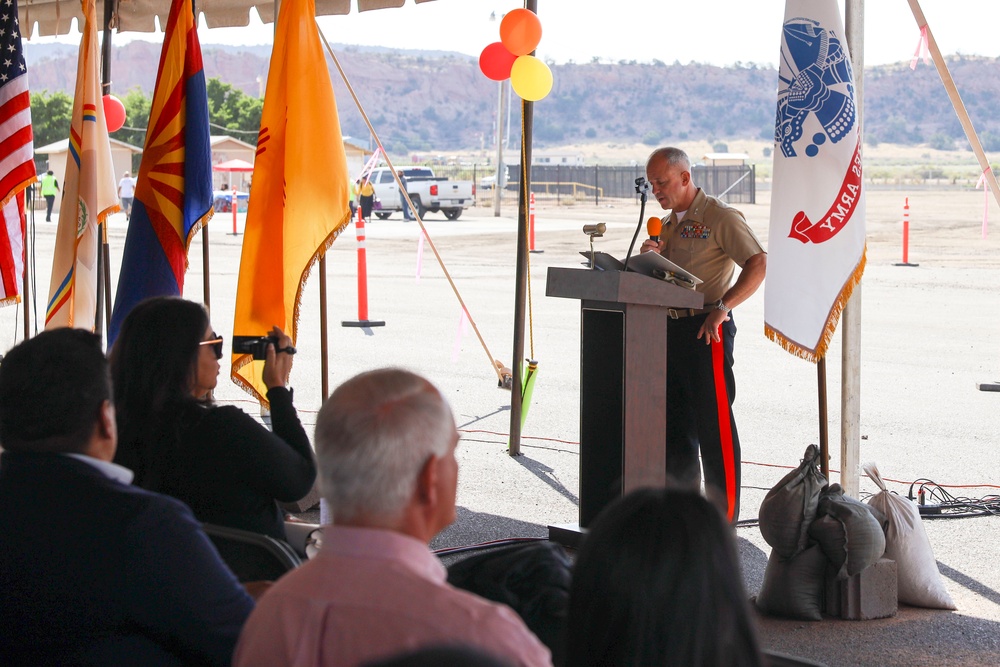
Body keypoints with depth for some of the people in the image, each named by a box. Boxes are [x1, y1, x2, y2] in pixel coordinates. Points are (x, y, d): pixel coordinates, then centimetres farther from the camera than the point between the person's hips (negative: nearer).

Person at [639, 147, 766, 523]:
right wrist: (651, 258, 2)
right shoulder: (668, 224, 18)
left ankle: (725, 516, -2)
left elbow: (758, 265, -18)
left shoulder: (720, 217, -8)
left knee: (714, 423, -6)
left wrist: (722, 308, -27)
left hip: (706, 331, -9)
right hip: (671, 329, 9)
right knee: (674, 422, 11)